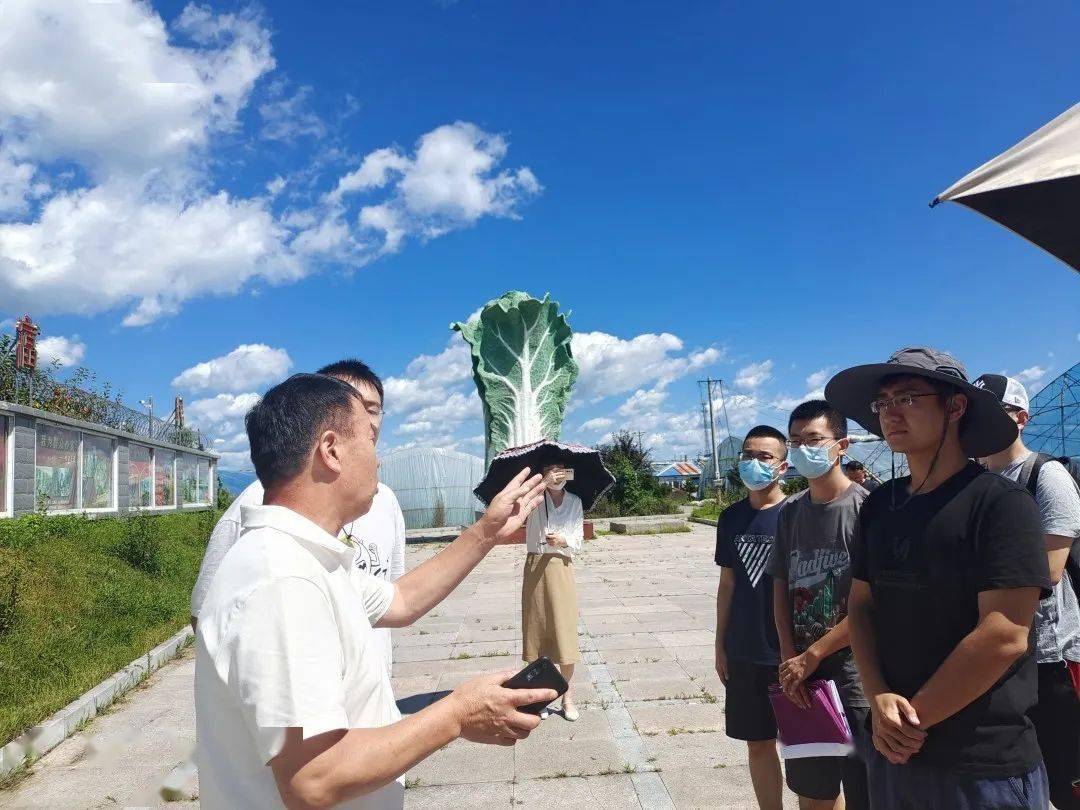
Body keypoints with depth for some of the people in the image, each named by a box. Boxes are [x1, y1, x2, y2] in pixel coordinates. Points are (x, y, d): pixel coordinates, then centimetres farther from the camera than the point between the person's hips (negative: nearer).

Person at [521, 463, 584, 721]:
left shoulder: (575, 502, 9)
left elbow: (578, 541, 7)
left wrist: (563, 541, -14)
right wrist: (545, 484, -30)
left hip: (562, 567, 1)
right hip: (535, 566, -1)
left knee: (565, 634, 0)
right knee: (537, 630, 4)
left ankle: (567, 697, 11)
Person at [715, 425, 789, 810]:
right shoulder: (731, 517, 4)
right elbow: (727, 584, 10)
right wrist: (720, 644, 9)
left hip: (790, 653, -4)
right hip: (744, 654, 4)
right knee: (758, 744, 14)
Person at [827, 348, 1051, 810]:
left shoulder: (1001, 503, -13)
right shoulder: (880, 504, 5)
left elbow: (1003, 637, -19)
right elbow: (861, 604, 6)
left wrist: (914, 717, -13)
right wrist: (879, 700, -10)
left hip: (986, 766, -5)